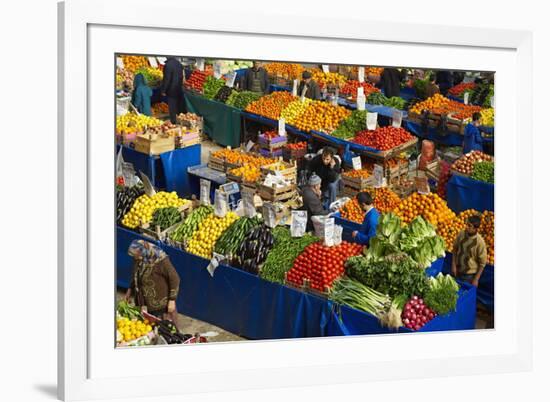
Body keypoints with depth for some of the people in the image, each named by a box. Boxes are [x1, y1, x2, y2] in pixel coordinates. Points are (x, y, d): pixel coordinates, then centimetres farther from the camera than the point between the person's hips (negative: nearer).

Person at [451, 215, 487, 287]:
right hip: (458, 271, 4)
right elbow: (455, 249, 6)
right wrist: (453, 265, -1)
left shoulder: (480, 242, -22)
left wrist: (476, 279, -13)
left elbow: (482, 263, -14)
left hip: (470, 275, -4)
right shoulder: (461, 234, -10)